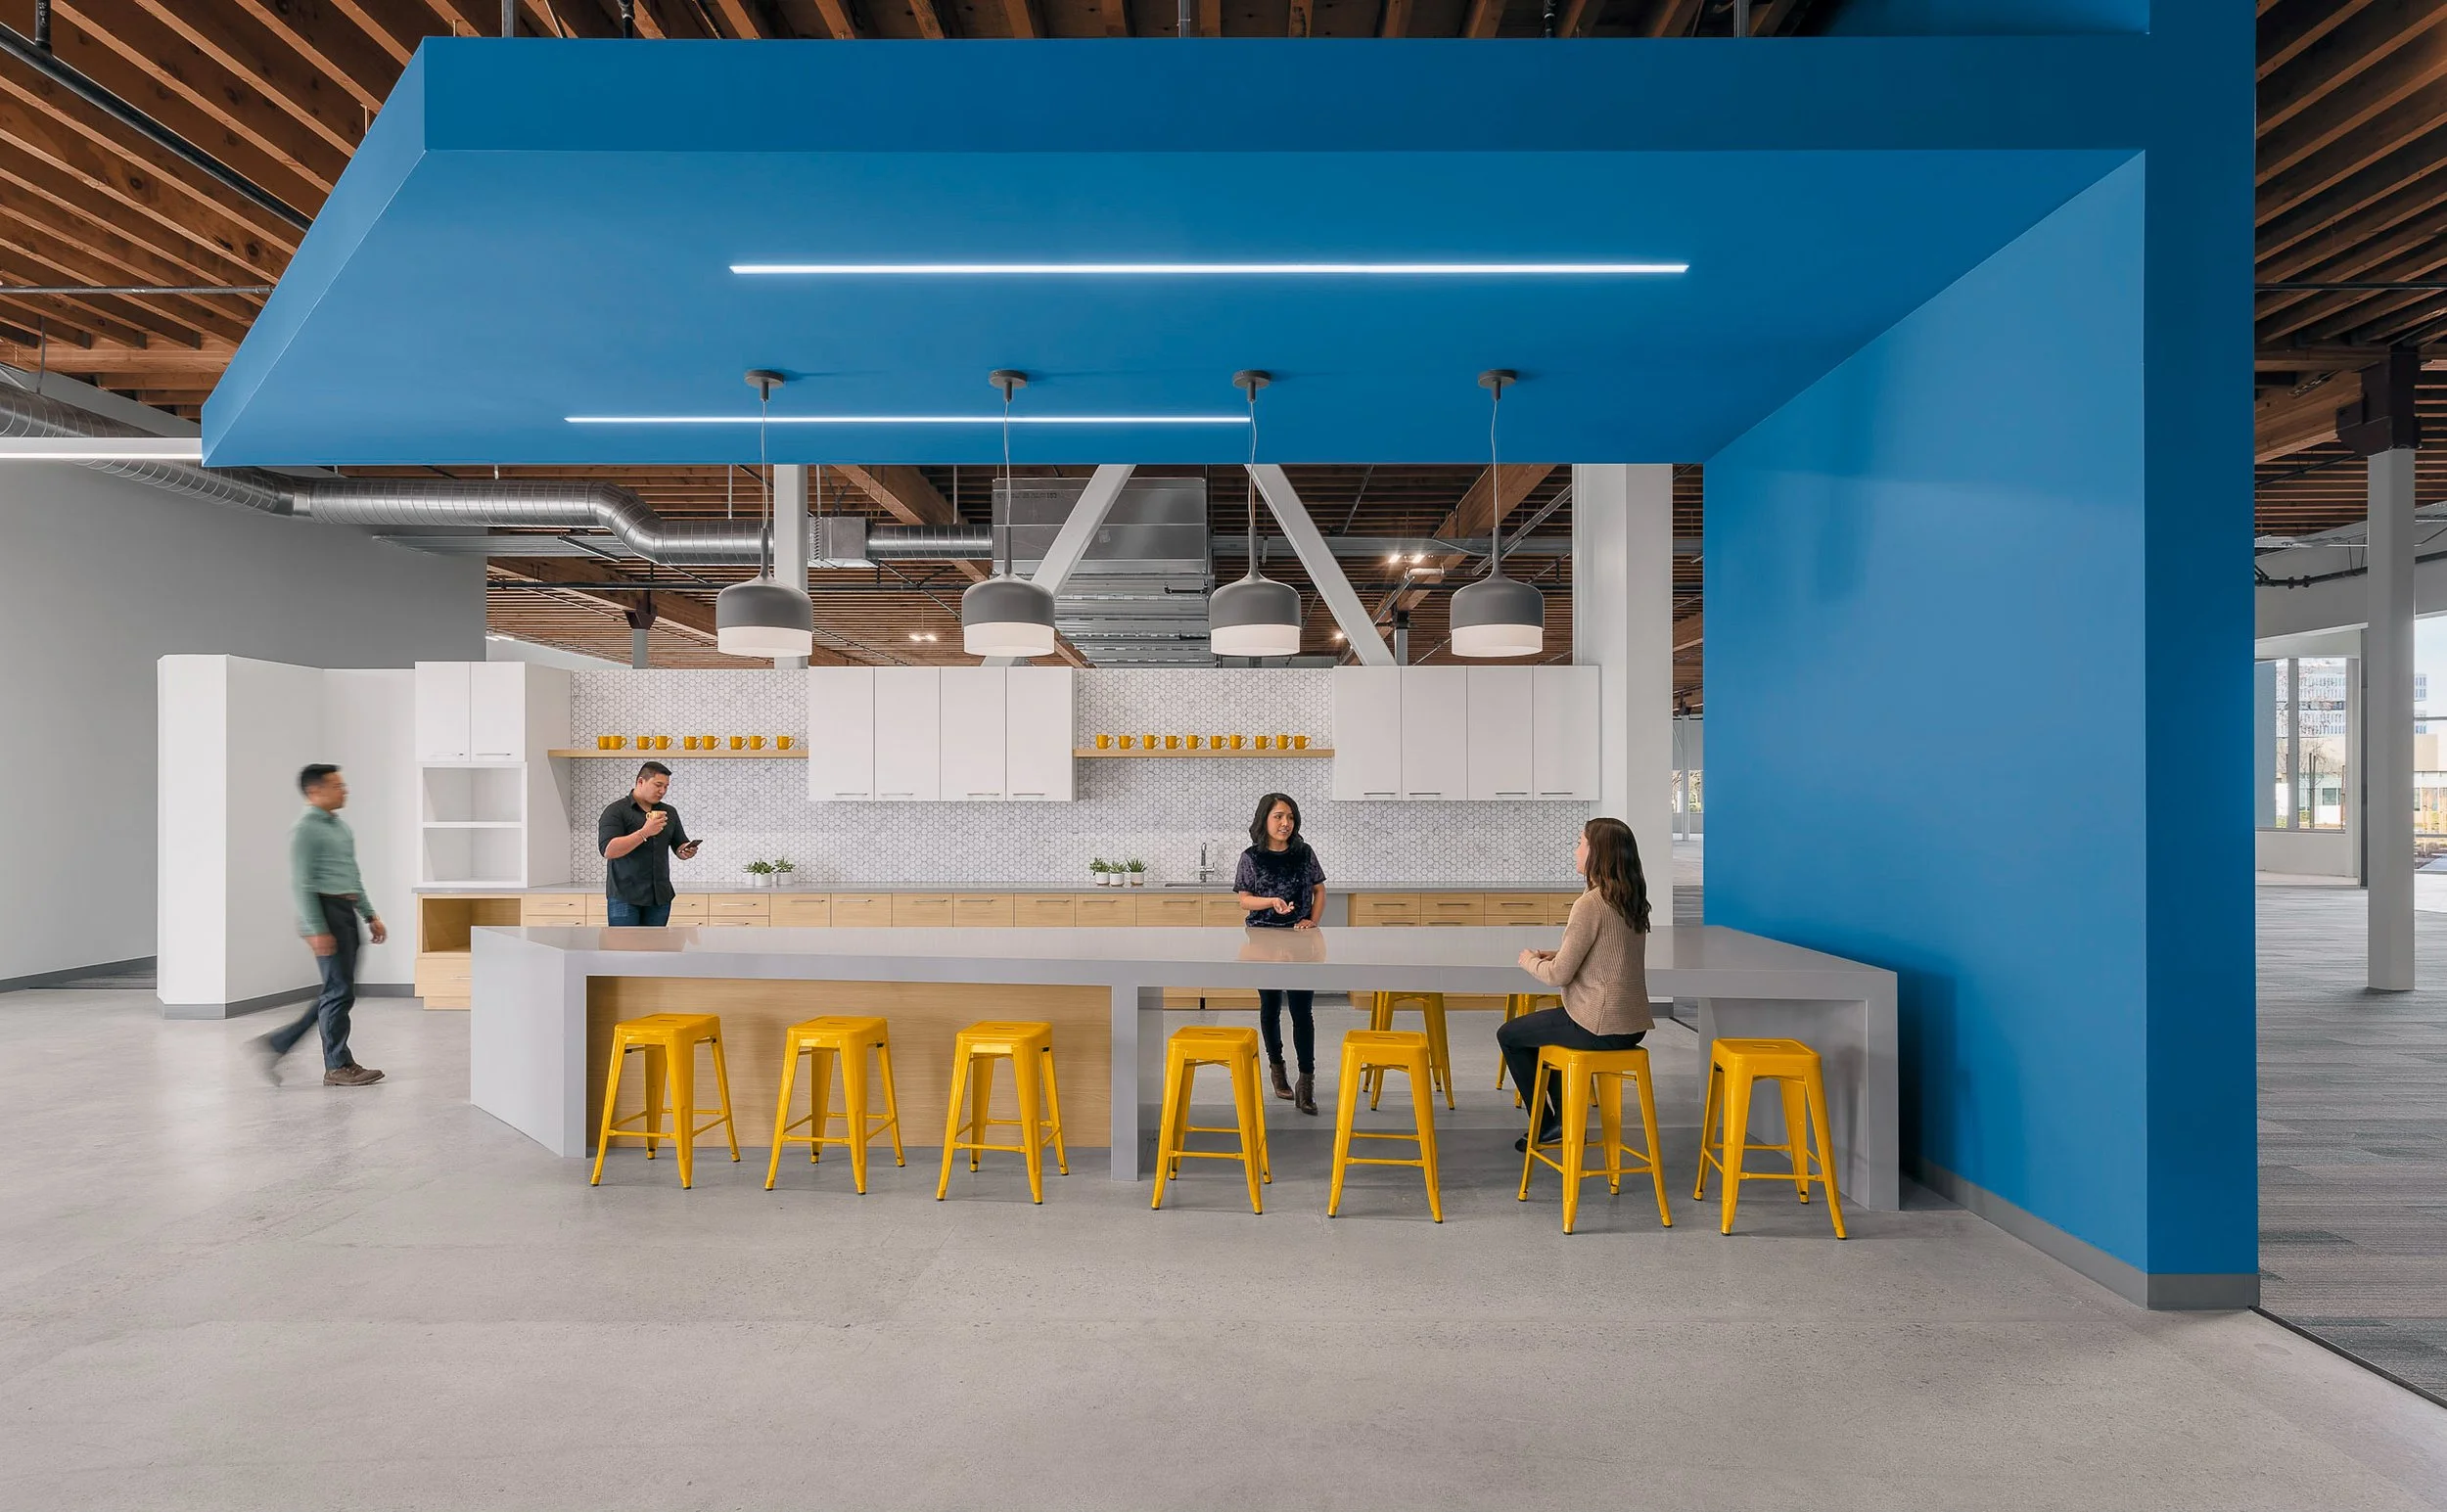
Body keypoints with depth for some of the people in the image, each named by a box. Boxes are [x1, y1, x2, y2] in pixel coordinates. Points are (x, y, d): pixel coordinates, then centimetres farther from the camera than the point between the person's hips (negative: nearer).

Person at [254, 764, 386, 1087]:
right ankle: (338, 1067, 6)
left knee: (339, 992, 13)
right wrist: (316, 930, -20)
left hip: (346, 913, 9)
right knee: (340, 992, -4)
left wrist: (371, 915, 20)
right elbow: (301, 884, -16)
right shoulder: (306, 829, -11)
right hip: (325, 912, -9)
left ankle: (277, 1043, 21)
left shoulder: (340, 825, 17)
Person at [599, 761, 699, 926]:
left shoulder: (669, 812, 13)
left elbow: (680, 846, 17)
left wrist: (687, 851, -7)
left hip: (660, 897, 5)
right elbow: (608, 850, -15)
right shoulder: (616, 811, -3)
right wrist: (644, 833, -22)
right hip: (625, 897, -4)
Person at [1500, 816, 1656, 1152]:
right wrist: (1558, 954, 11)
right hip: (1632, 1024, 8)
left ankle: (1546, 1125, 20)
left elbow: (1558, 976, -18)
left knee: (1509, 1035, 13)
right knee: (1541, 1025, 31)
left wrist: (1529, 960, 1)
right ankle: (1566, 1116, 32)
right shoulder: (1632, 900, 5)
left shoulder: (1590, 904, -20)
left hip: (1600, 1028, -8)